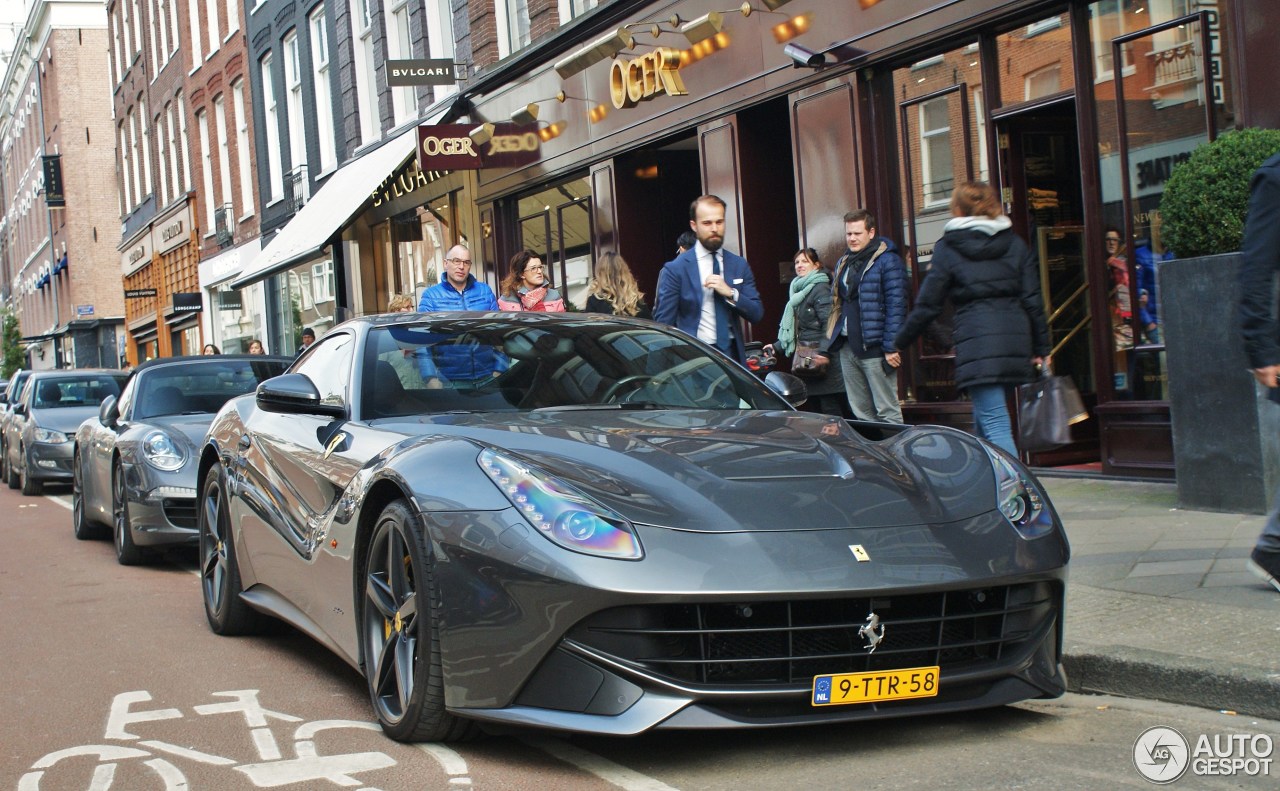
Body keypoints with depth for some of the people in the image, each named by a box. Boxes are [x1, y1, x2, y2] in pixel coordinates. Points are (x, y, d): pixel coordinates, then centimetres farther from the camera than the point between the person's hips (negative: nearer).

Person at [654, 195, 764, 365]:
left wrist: (731, 293, -11)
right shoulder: (675, 269, -3)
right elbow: (663, 323, -4)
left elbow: (757, 314, 6)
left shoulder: (740, 265, 9)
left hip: (732, 353, 4)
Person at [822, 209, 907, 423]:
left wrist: (891, 347, -17)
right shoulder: (843, 264, 17)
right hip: (847, 348, 8)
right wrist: (831, 344, 15)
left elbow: (896, 306, -13)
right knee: (861, 412, 11)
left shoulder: (887, 261, -7)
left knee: (887, 412, -6)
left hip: (874, 347, -8)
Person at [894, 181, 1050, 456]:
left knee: (994, 425, -9)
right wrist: (1040, 348, 16)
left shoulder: (947, 248, 2)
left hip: (977, 344, -5)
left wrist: (899, 342, 14)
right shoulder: (1015, 243, 13)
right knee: (983, 421, 18)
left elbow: (928, 304, 3)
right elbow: (1032, 301, 10)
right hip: (1015, 342, 5)